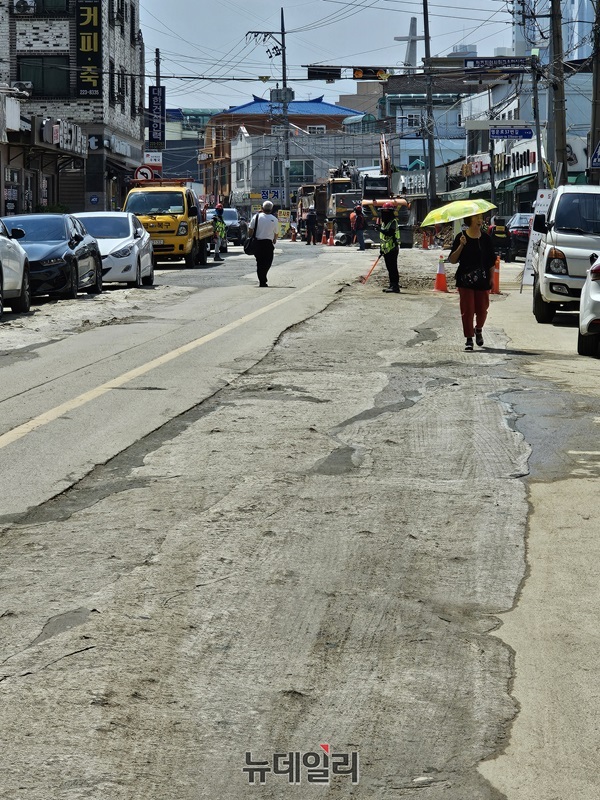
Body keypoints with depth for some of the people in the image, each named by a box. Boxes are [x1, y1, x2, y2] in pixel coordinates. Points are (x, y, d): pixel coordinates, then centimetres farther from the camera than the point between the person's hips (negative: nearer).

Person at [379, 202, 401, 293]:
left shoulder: (393, 222, -10)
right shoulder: (384, 222, 18)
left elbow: (390, 233, -29)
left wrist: (380, 229, -26)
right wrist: (381, 248, 25)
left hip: (392, 249, -9)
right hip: (386, 250, 9)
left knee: (393, 268, -10)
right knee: (389, 269, 12)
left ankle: (395, 286, -11)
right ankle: (392, 285, 17)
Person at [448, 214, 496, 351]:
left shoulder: (485, 238, 5)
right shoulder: (461, 237, -1)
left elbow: (491, 261, 10)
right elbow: (452, 260, -4)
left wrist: (491, 278, 2)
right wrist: (461, 245, -17)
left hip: (482, 280, 2)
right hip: (465, 280, -2)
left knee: (482, 309, 4)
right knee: (467, 310, -3)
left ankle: (478, 330, 33)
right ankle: (469, 338, 6)